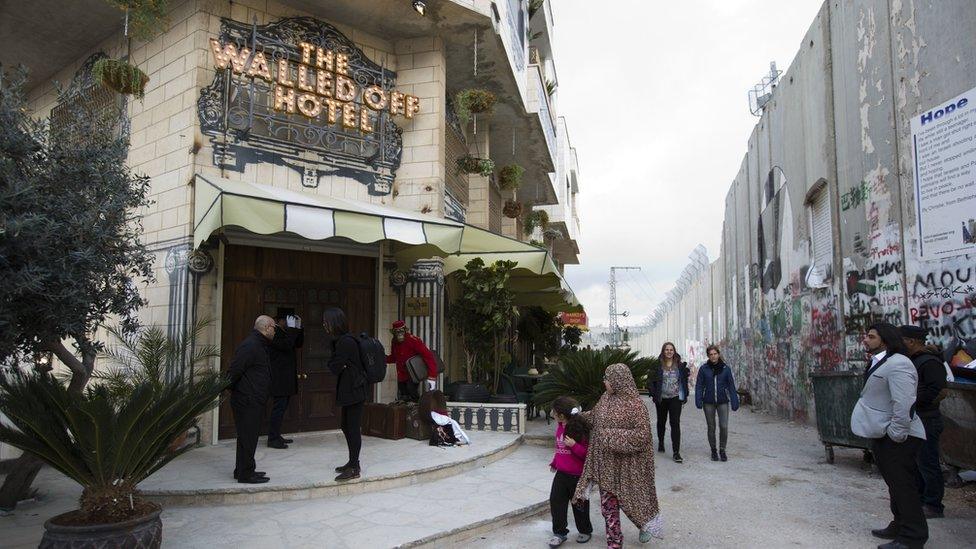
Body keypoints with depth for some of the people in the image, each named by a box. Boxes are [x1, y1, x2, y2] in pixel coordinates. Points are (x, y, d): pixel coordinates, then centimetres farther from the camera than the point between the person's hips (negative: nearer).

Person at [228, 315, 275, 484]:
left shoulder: (258, 345, 16)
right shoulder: (250, 346, -18)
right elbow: (235, 369, -23)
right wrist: (231, 388, -12)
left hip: (253, 402, 10)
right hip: (247, 401, -10)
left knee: (248, 437, 18)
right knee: (247, 438, -3)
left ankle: (242, 470, 28)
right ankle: (245, 474, 4)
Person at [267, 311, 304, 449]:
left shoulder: (285, 332, 16)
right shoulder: (275, 332, -14)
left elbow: (298, 344, 15)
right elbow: (286, 345, -25)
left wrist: (298, 327, 6)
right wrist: (291, 328, -20)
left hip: (287, 377, 10)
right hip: (279, 378, -10)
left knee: (281, 407, 13)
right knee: (279, 407, -7)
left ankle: (276, 436, 21)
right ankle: (272, 439, -2)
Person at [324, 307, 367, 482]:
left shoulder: (345, 342, -19)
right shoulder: (340, 340, 12)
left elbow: (335, 368, -17)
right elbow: (334, 365, 13)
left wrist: (334, 365, 2)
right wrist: (336, 365, -6)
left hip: (354, 392, -10)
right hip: (349, 390, 10)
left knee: (353, 428, -4)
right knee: (346, 426, 17)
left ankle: (354, 468, 4)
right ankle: (352, 462, 29)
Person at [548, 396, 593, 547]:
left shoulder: (580, 429, -20)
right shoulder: (560, 426, 3)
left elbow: (587, 453, -18)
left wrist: (574, 445, -31)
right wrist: (554, 462, 26)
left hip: (577, 475, -6)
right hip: (561, 473, 6)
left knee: (579, 504, 10)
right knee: (556, 501, 3)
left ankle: (585, 531, 32)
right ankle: (559, 532, 16)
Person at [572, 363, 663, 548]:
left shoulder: (635, 405, -18)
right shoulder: (605, 399, 3)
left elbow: (642, 435, -23)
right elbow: (593, 417, 20)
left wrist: (612, 436, -23)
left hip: (626, 465, -6)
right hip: (606, 464, 6)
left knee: (628, 500, 10)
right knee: (608, 504, 10)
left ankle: (646, 524, 41)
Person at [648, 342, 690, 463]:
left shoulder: (680, 365, 1)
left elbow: (684, 380, 7)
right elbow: (650, 381, 0)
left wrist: (684, 396, 3)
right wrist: (654, 394, -6)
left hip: (675, 398, 0)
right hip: (661, 399, 1)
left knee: (675, 424, -9)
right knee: (661, 421, 18)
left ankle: (676, 452, -8)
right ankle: (661, 443, 42)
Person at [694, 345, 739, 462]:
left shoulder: (725, 368, 0)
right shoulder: (704, 368, -2)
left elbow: (731, 386, 3)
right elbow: (699, 385, 1)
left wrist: (734, 401, -1)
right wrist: (698, 400, -7)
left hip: (723, 401, 0)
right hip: (709, 402, 0)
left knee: (724, 426, -7)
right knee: (711, 427, 7)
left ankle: (722, 450, 12)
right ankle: (714, 451, 21)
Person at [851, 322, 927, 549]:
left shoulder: (897, 364, -21)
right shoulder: (879, 362, 13)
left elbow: (904, 403, -27)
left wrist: (896, 434, -24)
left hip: (897, 439, -11)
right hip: (881, 435, 11)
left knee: (902, 485, -2)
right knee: (895, 482, 20)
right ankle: (900, 526, 33)